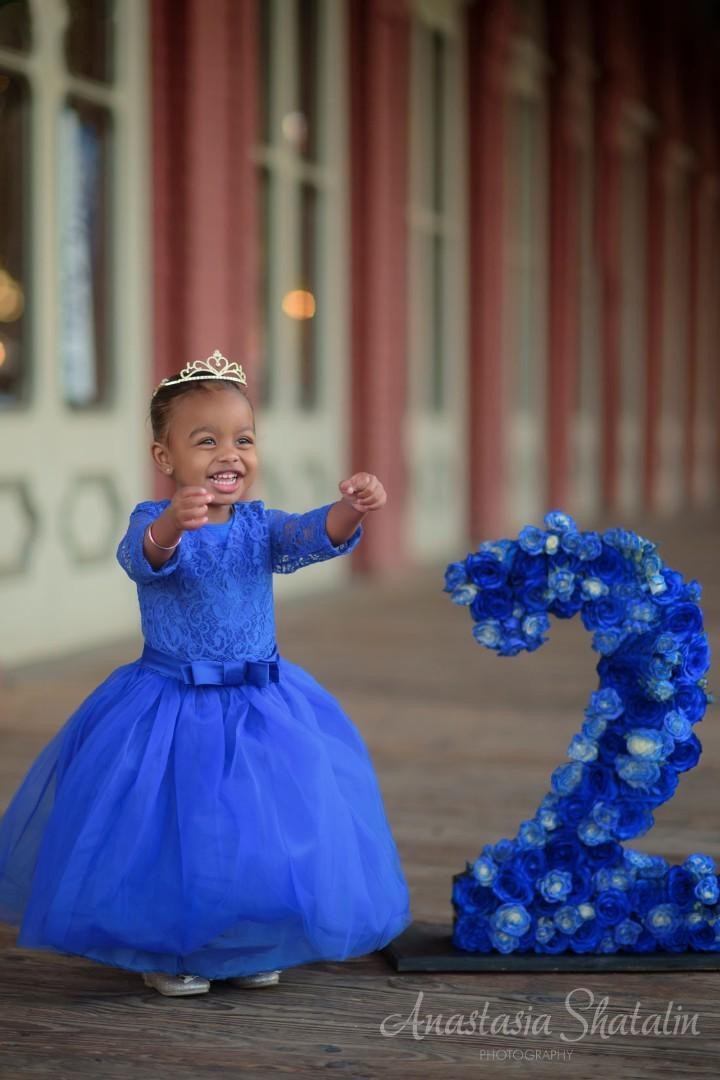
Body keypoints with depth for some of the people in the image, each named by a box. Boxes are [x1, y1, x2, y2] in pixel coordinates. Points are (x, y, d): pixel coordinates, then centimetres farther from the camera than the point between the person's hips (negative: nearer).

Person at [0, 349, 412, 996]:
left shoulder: (259, 525, 0)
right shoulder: (154, 523, -11)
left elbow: (315, 536, -17)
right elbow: (143, 555, -34)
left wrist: (353, 509, -40)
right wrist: (171, 524, -57)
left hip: (263, 709, 4)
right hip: (170, 704, -3)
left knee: (266, 832, 9)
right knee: (170, 831, 3)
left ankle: (251, 948, 30)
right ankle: (165, 951, 24)